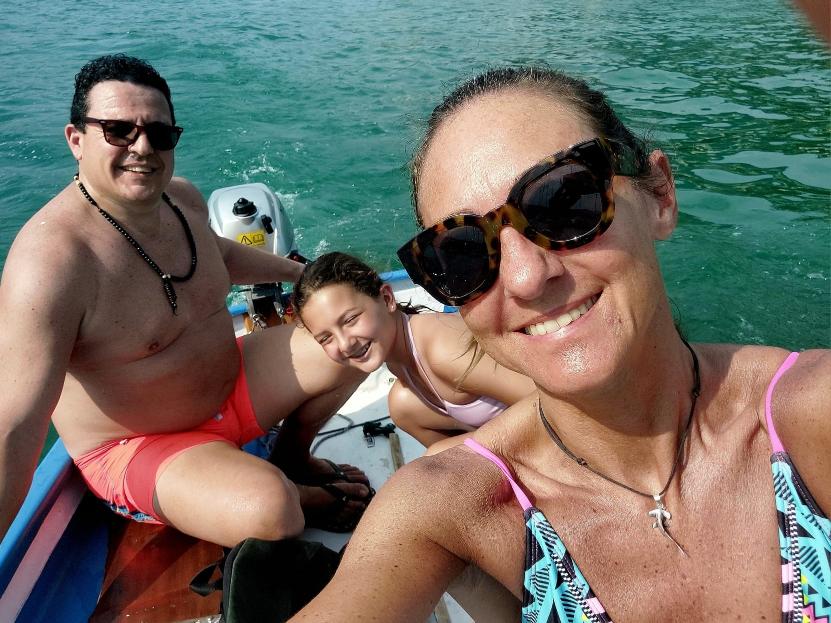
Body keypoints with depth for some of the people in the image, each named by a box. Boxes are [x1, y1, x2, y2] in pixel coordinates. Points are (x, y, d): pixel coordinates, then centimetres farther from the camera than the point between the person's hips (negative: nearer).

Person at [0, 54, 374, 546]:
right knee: (270, 510, -35)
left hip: (230, 385, 8)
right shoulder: (51, 260, -30)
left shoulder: (184, 199, -4)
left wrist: (298, 271, 22)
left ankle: (291, 456, 21)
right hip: (137, 449, -7)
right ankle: (308, 499, 3)